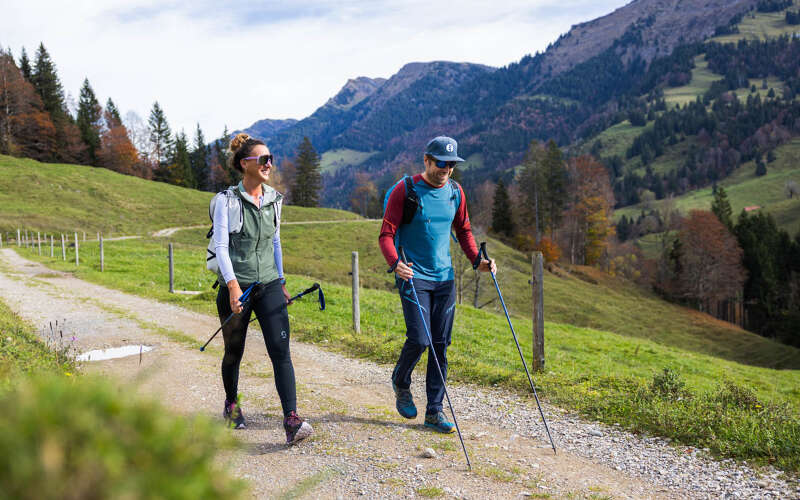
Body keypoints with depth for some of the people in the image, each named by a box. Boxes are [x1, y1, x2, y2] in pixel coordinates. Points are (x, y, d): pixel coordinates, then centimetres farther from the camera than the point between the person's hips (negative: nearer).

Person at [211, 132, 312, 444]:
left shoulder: (274, 199, 8)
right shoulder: (227, 200, -7)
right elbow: (221, 246, -12)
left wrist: (281, 282, 18)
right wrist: (232, 285, -24)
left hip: (268, 285, 3)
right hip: (236, 287, -3)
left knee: (280, 350, -11)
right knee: (234, 352, 13)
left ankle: (291, 421, -15)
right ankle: (231, 405, 39)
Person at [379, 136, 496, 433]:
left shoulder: (455, 192, 7)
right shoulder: (405, 190, -8)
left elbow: (463, 230, 20)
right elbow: (386, 234, -9)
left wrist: (477, 260, 5)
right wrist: (395, 263, -27)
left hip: (445, 277, 5)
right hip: (413, 276, -5)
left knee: (441, 344, 4)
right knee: (419, 339, -12)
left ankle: (434, 412, 12)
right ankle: (400, 383, 20)